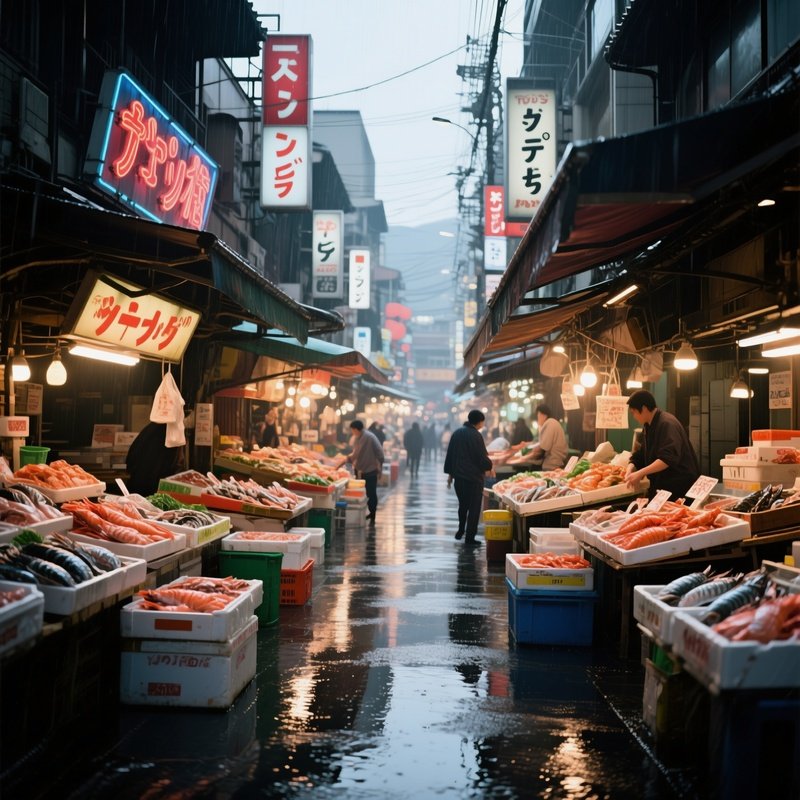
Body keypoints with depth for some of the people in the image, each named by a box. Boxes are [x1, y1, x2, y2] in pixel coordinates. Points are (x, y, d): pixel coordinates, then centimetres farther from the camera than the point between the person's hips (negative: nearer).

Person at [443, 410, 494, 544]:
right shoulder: (476, 435, -16)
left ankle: (461, 531, 32)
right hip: (474, 476, -7)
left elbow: (449, 455, 11)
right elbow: (482, 458, -14)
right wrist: (490, 467, 6)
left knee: (463, 504, 24)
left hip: (458, 475, 7)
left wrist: (450, 473, 18)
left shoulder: (457, 433, 7)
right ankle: (469, 538, 3)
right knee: (474, 508, 2)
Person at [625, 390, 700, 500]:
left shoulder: (667, 424, -17)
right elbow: (639, 457, 13)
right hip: (661, 487, 9)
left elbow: (668, 459, -28)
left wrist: (640, 473, -31)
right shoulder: (647, 427, 14)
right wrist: (630, 470, -8)